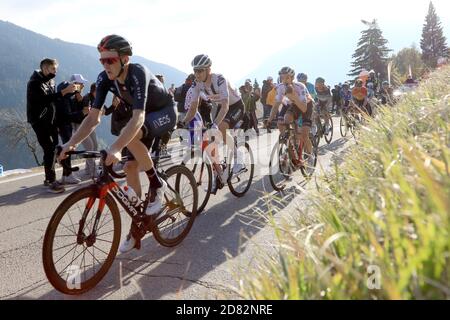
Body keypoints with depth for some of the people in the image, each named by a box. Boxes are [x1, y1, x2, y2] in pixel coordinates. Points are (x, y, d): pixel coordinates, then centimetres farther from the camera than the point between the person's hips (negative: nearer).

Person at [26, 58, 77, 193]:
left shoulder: (50, 82, 13)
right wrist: (65, 91, -33)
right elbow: (46, 99, -29)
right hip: (39, 121, -8)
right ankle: (52, 182, -11)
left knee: (52, 148, 9)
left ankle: (49, 178, 20)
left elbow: (54, 99, 9)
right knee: (49, 150, -14)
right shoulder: (35, 83, -14)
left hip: (50, 120, 8)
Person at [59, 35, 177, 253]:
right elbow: (94, 117, -15)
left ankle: (157, 185, -14)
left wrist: (115, 148, -57)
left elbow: (138, 117, -45)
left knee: (129, 136, -35)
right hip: (145, 116, 7)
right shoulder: (104, 78, -14)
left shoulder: (138, 73, -33)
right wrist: (72, 143, -29)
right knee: (130, 166, -2)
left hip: (165, 112, -7)